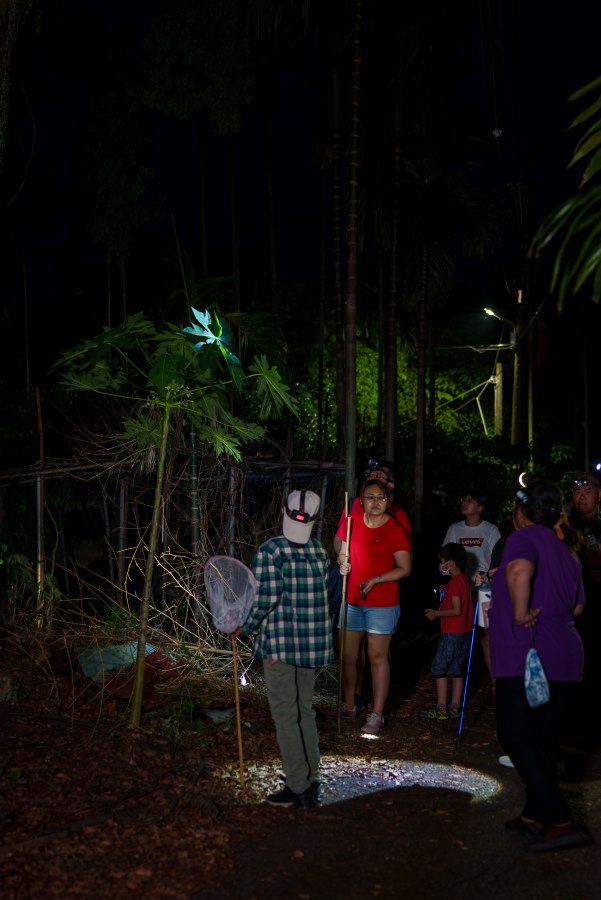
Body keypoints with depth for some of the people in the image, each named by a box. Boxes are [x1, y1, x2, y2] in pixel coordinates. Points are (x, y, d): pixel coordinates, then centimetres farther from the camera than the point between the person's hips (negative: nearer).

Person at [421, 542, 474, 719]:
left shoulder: (455, 582, -17)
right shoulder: (464, 580, 11)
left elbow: (457, 610, -21)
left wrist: (436, 614, -12)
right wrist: (444, 592, 15)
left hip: (452, 633, -9)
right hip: (464, 632, 9)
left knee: (439, 667, -3)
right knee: (457, 669, 12)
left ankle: (441, 708, -2)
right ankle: (455, 707, 16)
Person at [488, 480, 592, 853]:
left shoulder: (525, 538, -8)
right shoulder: (567, 553, 18)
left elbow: (519, 570, -32)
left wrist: (520, 613, -21)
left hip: (527, 657, -8)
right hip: (565, 657, 9)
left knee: (517, 739, -5)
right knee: (543, 739, 15)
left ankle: (562, 822, -10)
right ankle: (534, 816, 22)